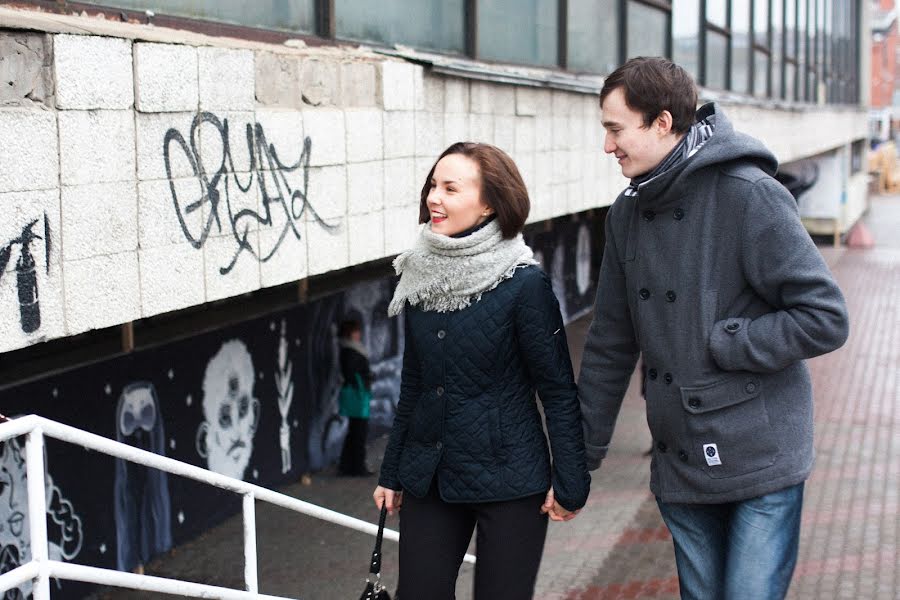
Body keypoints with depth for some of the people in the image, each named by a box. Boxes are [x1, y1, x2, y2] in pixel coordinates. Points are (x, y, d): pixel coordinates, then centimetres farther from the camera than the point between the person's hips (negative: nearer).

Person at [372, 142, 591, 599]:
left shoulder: (523, 284, -13)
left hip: (508, 480, -5)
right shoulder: (421, 277, 3)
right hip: (429, 475, 5)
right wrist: (391, 473, 15)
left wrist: (570, 483, -10)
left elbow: (558, 390, -9)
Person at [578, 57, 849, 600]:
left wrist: (718, 342, -16)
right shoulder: (628, 213, 6)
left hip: (760, 464, -6)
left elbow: (825, 319, -17)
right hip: (679, 467, 6)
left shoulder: (748, 195, -15)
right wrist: (583, 452, 14)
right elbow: (610, 344, 13)